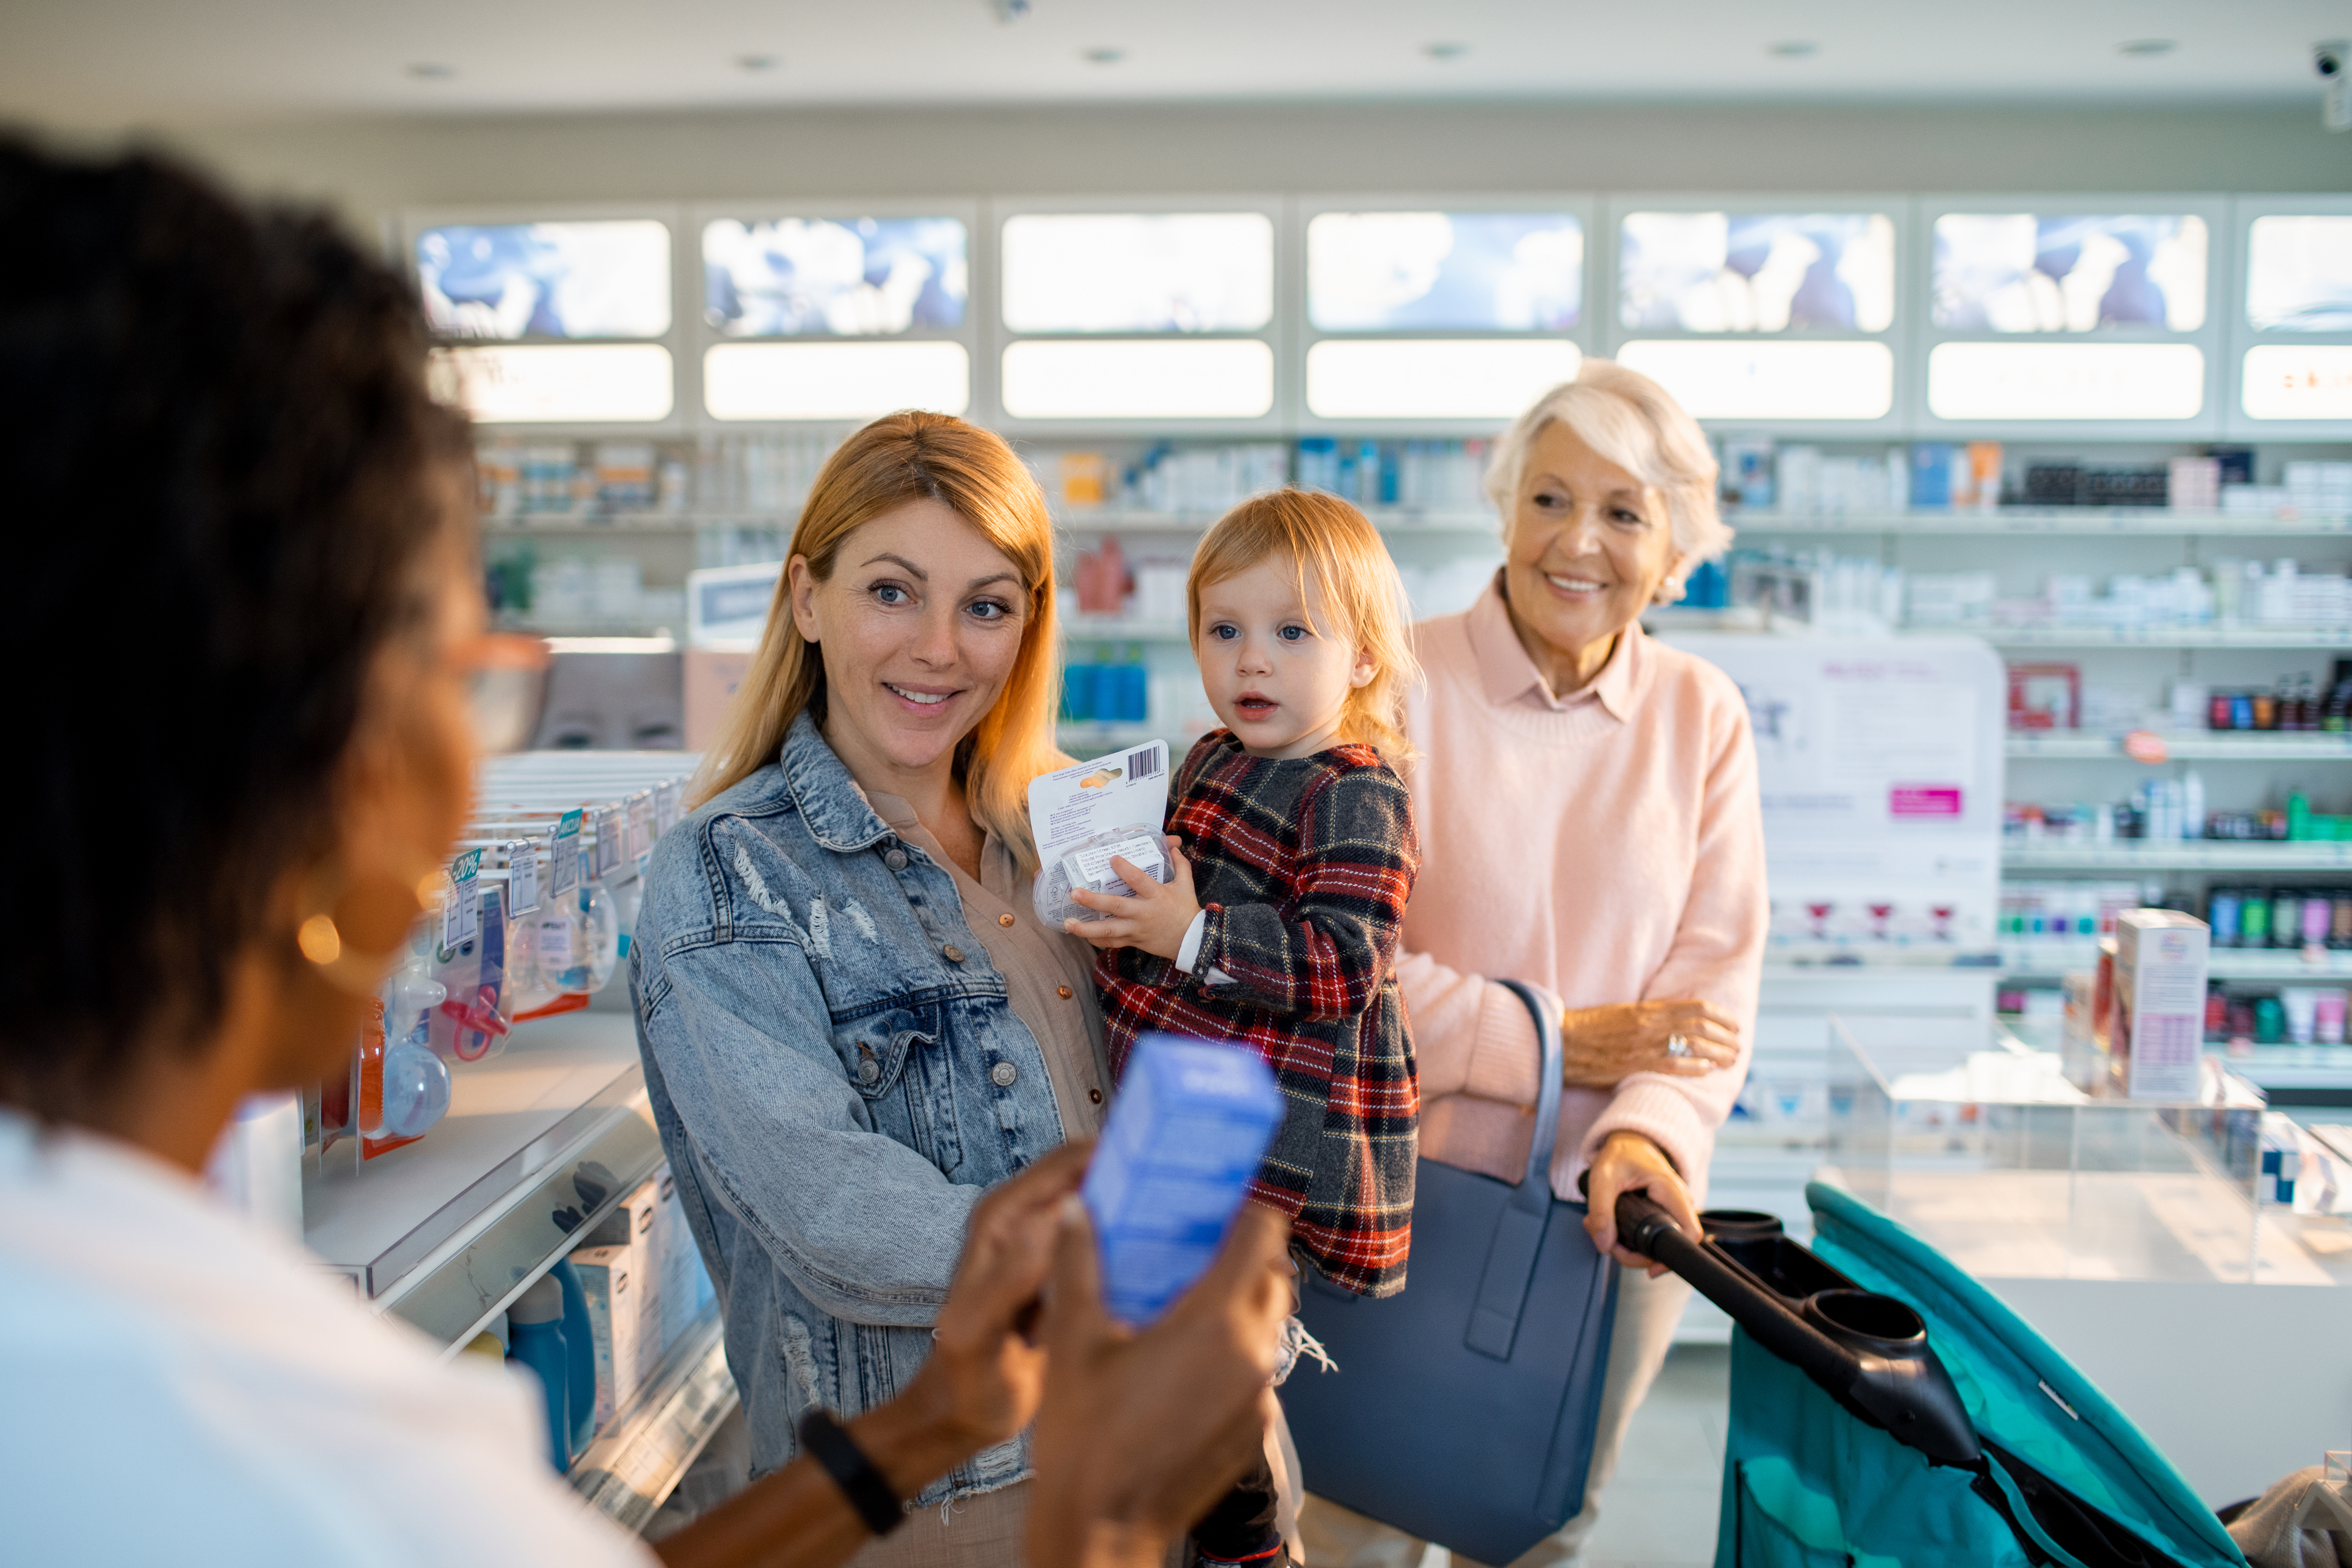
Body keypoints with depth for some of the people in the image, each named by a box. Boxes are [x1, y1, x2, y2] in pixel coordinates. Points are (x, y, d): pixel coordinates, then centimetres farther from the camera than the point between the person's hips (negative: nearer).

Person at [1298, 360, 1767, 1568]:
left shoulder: (1702, 716, 3)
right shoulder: (1401, 688, -10)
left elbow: (1716, 973, -3)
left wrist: (1649, 1133, -20)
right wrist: (1549, 1041, -16)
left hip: (1609, 1214, 3)